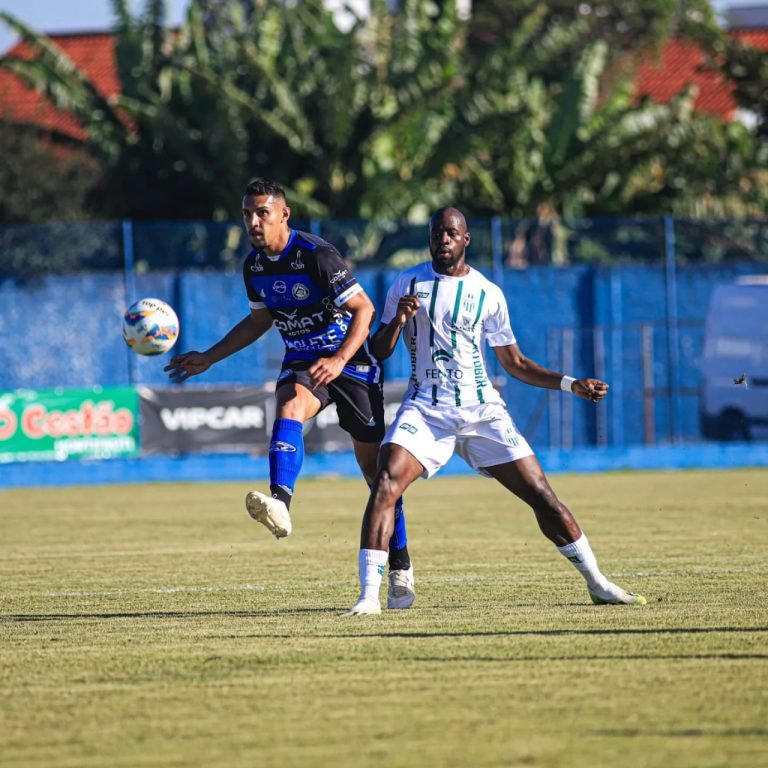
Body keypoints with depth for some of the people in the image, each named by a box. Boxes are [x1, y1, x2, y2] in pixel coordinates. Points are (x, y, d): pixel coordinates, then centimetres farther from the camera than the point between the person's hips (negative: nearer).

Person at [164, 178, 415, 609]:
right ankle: (280, 504, -55)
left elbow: (364, 308, -17)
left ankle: (401, 570, 10)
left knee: (375, 465, 0)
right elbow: (261, 320, 20)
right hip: (302, 362, 5)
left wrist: (341, 359, -30)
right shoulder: (254, 266, 2)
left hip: (351, 361, -5)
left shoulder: (317, 255, -19)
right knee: (288, 409, -31)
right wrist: (209, 359, 17)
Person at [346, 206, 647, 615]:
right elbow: (379, 351, 6)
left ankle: (597, 583, 12)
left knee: (541, 495, -3)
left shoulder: (487, 294, 6)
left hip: (482, 410, 1)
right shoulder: (407, 283, 5)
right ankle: (368, 596, -23)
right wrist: (397, 321, -15)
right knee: (384, 487, -24)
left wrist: (571, 384, 4)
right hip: (425, 409, -1)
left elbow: (513, 362, 13)